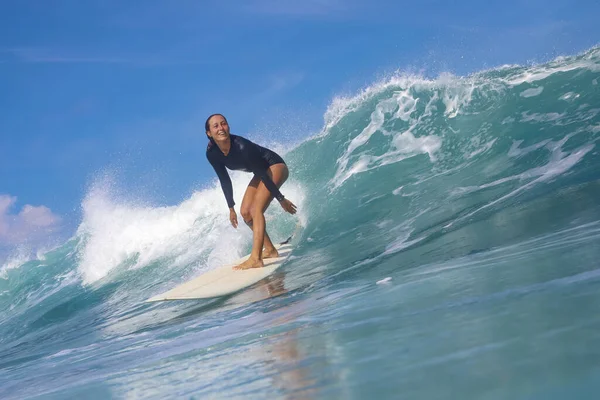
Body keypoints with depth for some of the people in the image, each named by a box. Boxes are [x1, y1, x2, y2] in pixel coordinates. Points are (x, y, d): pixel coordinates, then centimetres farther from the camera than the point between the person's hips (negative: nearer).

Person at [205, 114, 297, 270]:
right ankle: (270, 250, 18)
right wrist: (231, 208, 6)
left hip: (275, 167, -8)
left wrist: (281, 199, -19)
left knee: (256, 209, -24)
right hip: (262, 171, 8)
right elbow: (225, 180, 1)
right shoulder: (212, 153, -13)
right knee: (245, 212, 2)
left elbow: (263, 174, -26)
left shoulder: (241, 146, -33)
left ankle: (255, 259, -31)